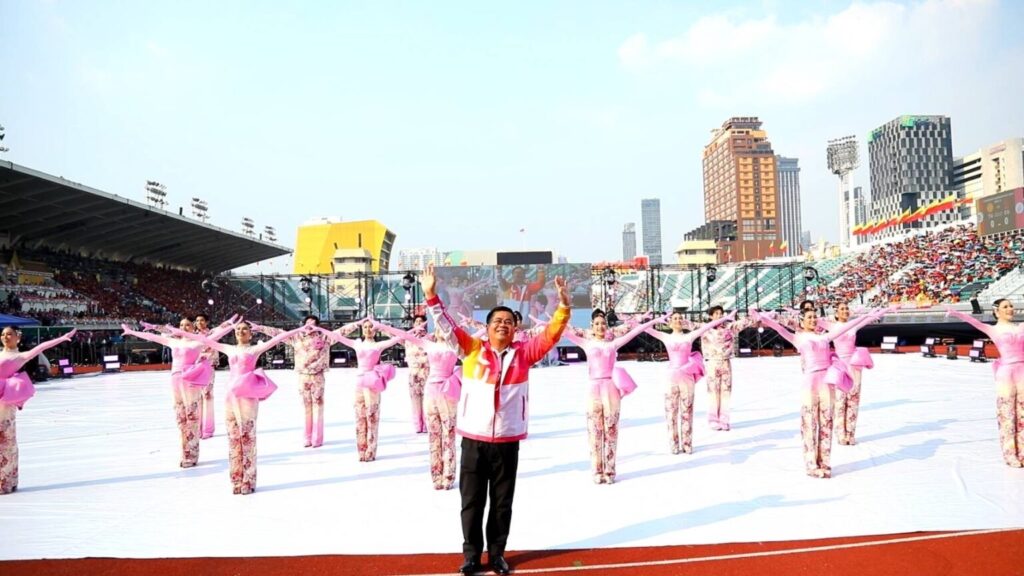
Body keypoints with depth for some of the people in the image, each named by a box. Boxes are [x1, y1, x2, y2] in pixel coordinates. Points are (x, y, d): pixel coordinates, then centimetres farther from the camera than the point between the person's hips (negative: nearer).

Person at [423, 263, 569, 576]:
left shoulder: (523, 353, 3)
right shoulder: (472, 349, 1)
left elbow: (550, 336, -2)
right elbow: (447, 325, -5)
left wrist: (563, 307, -16)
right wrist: (431, 295, -16)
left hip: (507, 441, 1)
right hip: (473, 440, 0)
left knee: (502, 503, 12)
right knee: (472, 501, 11)